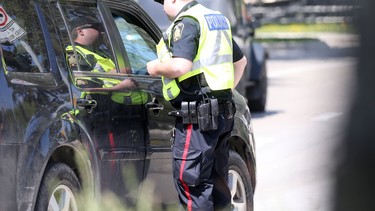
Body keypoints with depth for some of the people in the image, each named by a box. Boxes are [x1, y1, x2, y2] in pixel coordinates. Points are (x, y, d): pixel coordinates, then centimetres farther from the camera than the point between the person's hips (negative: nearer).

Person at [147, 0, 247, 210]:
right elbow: (241, 61, 29)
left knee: (189, 180, -7)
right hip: (223, 112, 9)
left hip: (197, 115, -9)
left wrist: (156, 68, -6)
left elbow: (179, 67, -24)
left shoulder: (186, 22, -11)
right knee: (216, 181, 16)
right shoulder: (217, 19, 18)